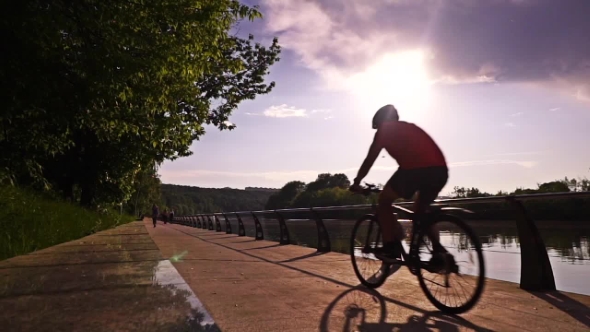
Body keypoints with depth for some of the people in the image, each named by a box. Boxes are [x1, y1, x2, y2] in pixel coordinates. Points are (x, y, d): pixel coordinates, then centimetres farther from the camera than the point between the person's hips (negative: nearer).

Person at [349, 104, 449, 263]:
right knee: (421, 209, 28)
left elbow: (369, 159, 17)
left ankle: (390, 247, 11)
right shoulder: (411, 127, 36)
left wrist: (356, 182, 28)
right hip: (441, 170, 7)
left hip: (416, 169, -7)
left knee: (384, 200, 15)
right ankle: (438, 250, 15)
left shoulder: (384, 130, 18)